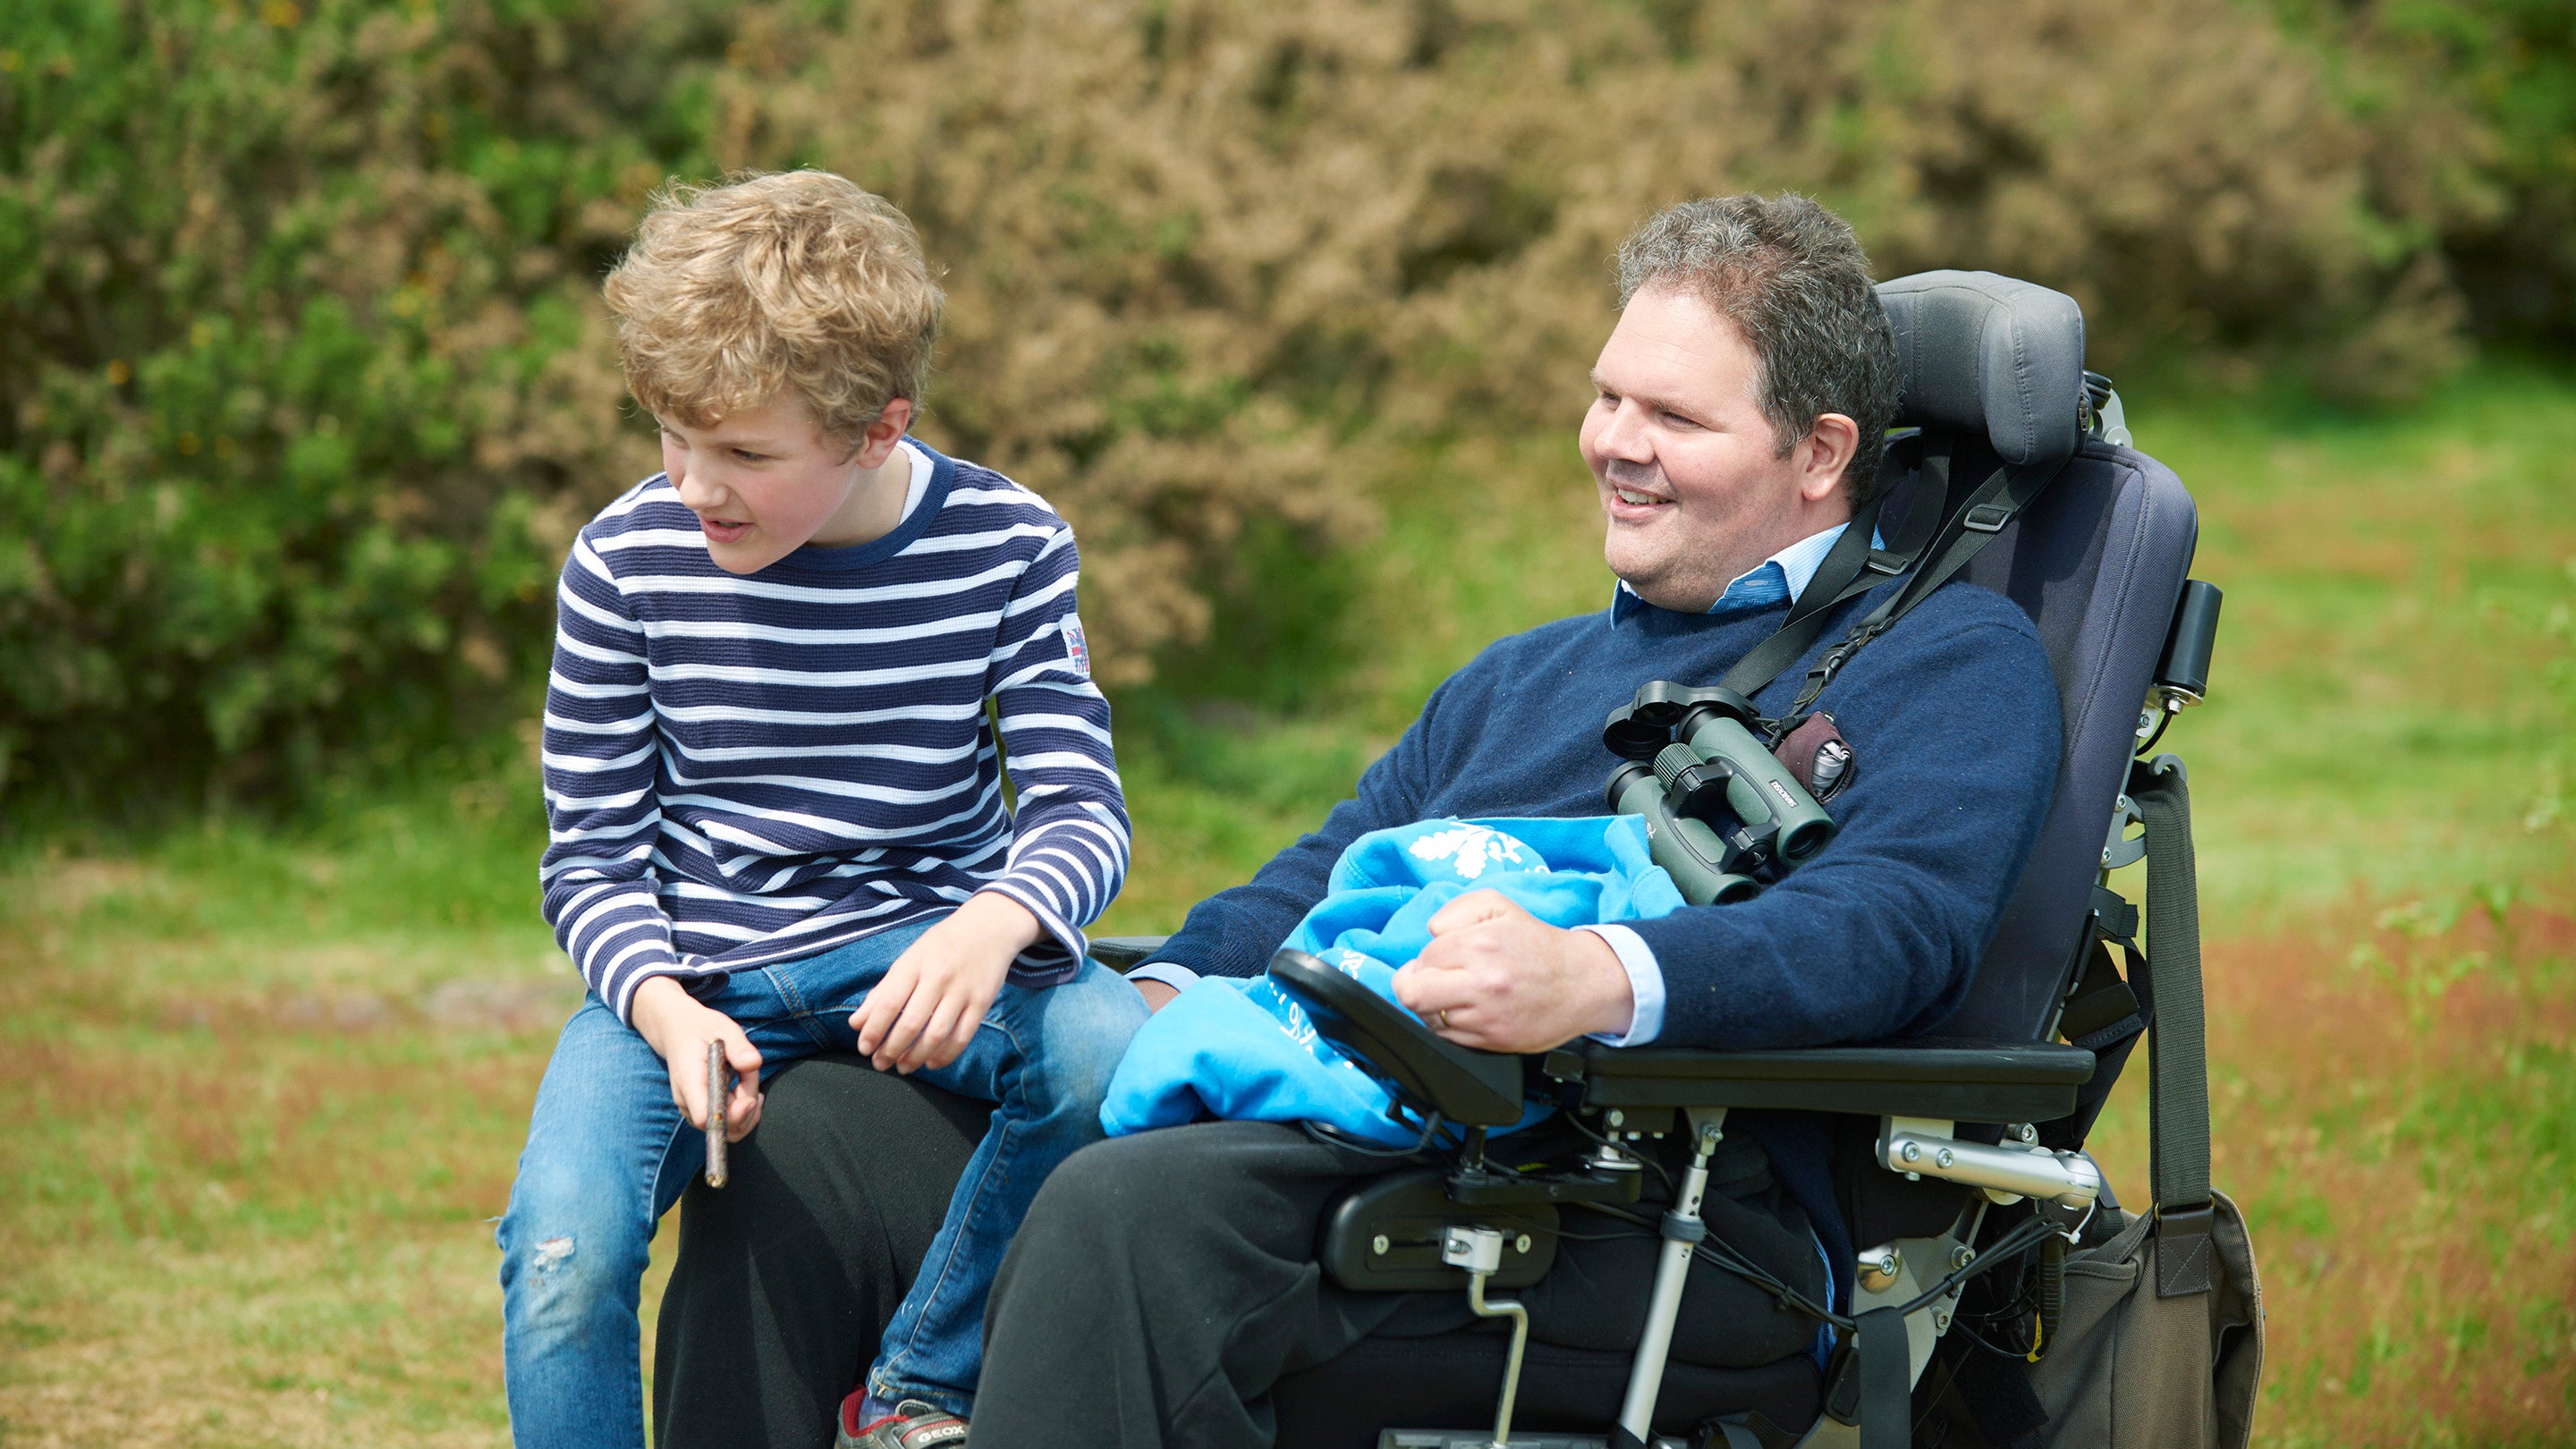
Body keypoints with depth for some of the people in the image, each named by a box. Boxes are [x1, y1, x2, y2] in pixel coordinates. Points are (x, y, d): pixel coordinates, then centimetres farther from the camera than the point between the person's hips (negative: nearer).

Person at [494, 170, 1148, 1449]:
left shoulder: (1005, 551, -6)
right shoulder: (627, 564, -7)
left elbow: (1080, 806, -8)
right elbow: (590, 858, 0)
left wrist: (993, 927, -33)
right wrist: (666, 1010, -21)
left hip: (922, 945, 0)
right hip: (688, 970, 0)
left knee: (1122, 1055, -31)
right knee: (563, 1253, -27)